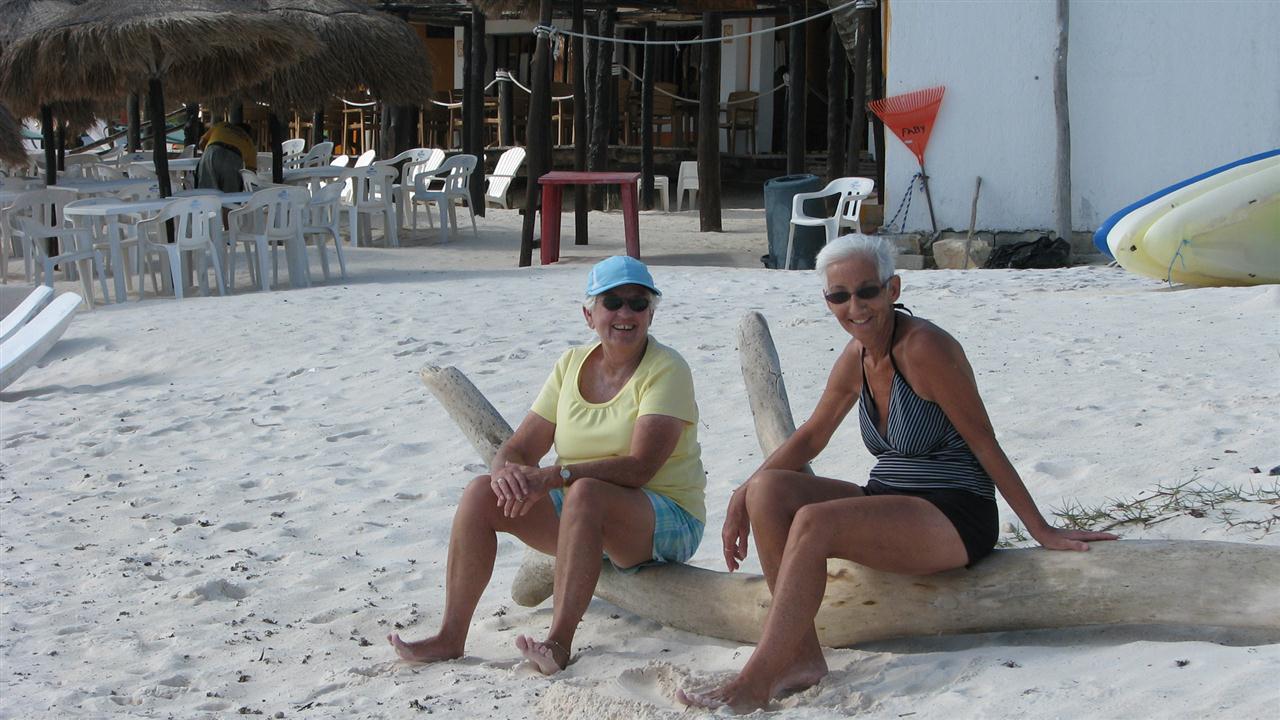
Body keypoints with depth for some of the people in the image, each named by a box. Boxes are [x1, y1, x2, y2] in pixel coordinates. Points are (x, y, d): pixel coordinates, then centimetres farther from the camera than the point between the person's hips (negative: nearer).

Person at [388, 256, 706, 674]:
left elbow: (639, 467, -25)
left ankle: (560, 640, -40)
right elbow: (519, 448, 3)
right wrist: (507, 471, -23)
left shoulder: (666, 369, -13)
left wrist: (555, 476, -35)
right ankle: (450, 637, -13)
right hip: (581, 514, 6)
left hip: (666, 522, -6)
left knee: (586, 492, -37)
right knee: (483, 492, -13)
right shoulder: (572, 365, 5)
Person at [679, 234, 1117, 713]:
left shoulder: (923, 347, -17)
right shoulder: (857, 357, 7)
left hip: (954, 520, -8)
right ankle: (803, 657, -11)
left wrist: (1042, 531, -10)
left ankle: (755, 684, -25)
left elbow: (985, 444, -14)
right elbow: (811, 436, 17)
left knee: (813, 522, -29)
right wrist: (742, 497, 6)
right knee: (767, 490, -11)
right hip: (887, 504, 8)